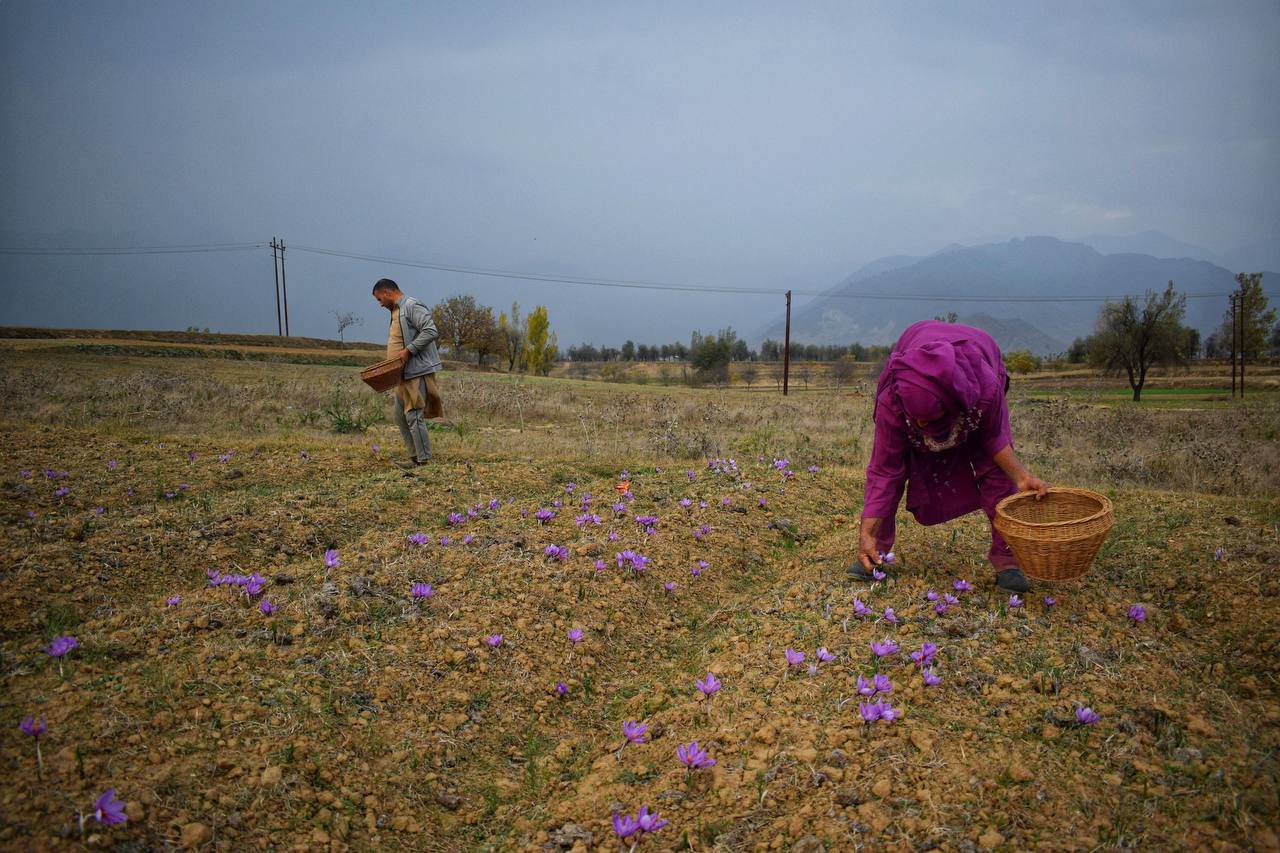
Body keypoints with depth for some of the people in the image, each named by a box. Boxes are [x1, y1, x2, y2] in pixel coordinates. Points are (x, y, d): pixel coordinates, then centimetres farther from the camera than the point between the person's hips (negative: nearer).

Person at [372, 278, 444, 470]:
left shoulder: (412, 306, -11)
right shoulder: (396, 311, 20)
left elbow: (430, 331, -22)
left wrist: (408, 350, -22)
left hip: (417, 372, -10)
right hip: (404, 373, 10)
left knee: (414, 416, -8)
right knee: (400, 414, 12)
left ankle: (423, 460, -1)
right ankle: (414, 455, 19)